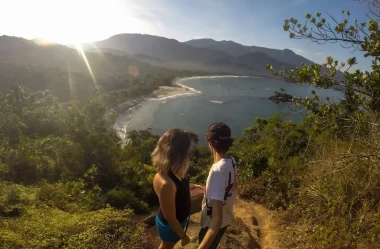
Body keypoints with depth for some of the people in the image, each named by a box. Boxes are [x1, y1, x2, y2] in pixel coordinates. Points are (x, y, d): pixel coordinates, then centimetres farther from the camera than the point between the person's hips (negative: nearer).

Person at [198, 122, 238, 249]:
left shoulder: (217, 171, -37)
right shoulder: (232, 162, -9)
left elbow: (217, 218, -41)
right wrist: (204, 188, 24)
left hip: (213, 224, -7)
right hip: (225, 218, 7)